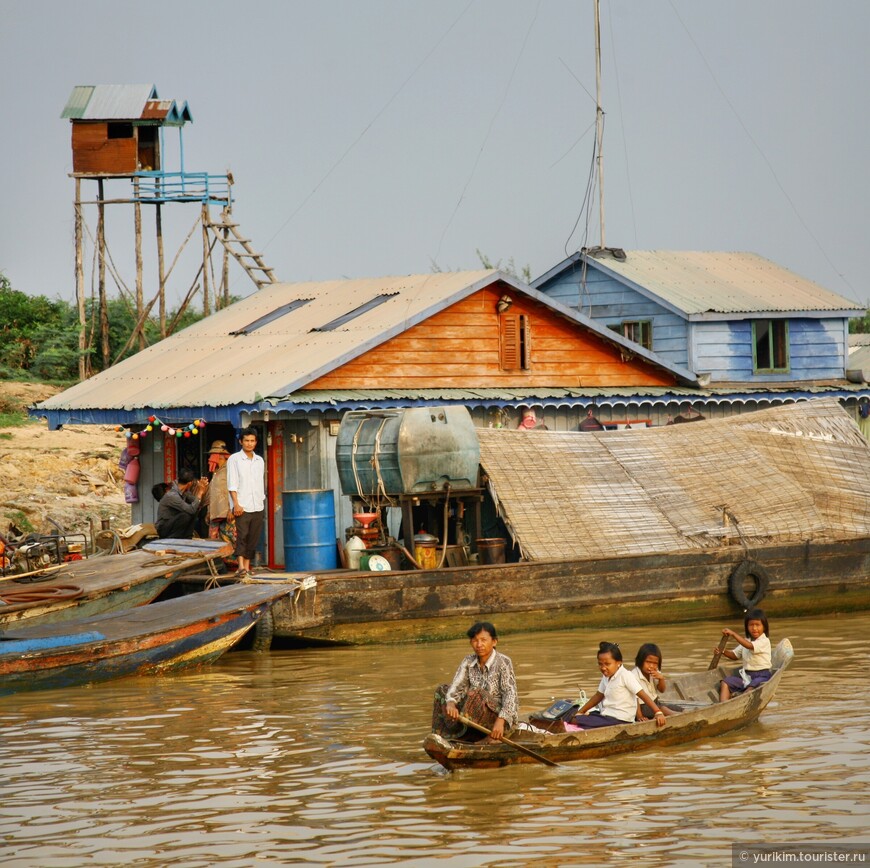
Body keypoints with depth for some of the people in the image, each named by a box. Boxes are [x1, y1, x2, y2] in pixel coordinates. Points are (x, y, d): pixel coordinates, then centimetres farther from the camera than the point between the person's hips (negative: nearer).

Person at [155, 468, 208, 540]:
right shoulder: (172, 496, -28)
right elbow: (191, 510, -33)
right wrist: (200, 493, -26)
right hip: (163, 529, -8)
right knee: (187, 515, -28)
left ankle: (186, 538, -2)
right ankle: (172, 539, -15)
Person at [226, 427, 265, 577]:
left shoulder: (260, 461, 15)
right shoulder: (234, 459, -1)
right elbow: (232, 484, -7)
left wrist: (262, 502, 15)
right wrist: (236, 504, -15)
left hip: (258, 507, 5)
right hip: (242, 507, -5)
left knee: (253, 538, 4)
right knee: (242, 536, -14)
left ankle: (247, 567, 9)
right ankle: (241, 566, -18)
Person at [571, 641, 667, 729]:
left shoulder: (625, 676, -14)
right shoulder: (606, 677, 10)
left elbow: (643, 695, -18)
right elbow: (598, 696, 23)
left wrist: (658, 712, -26)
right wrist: (580, 712, 23)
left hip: (620, 720, -9)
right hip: (606, 715, 9)